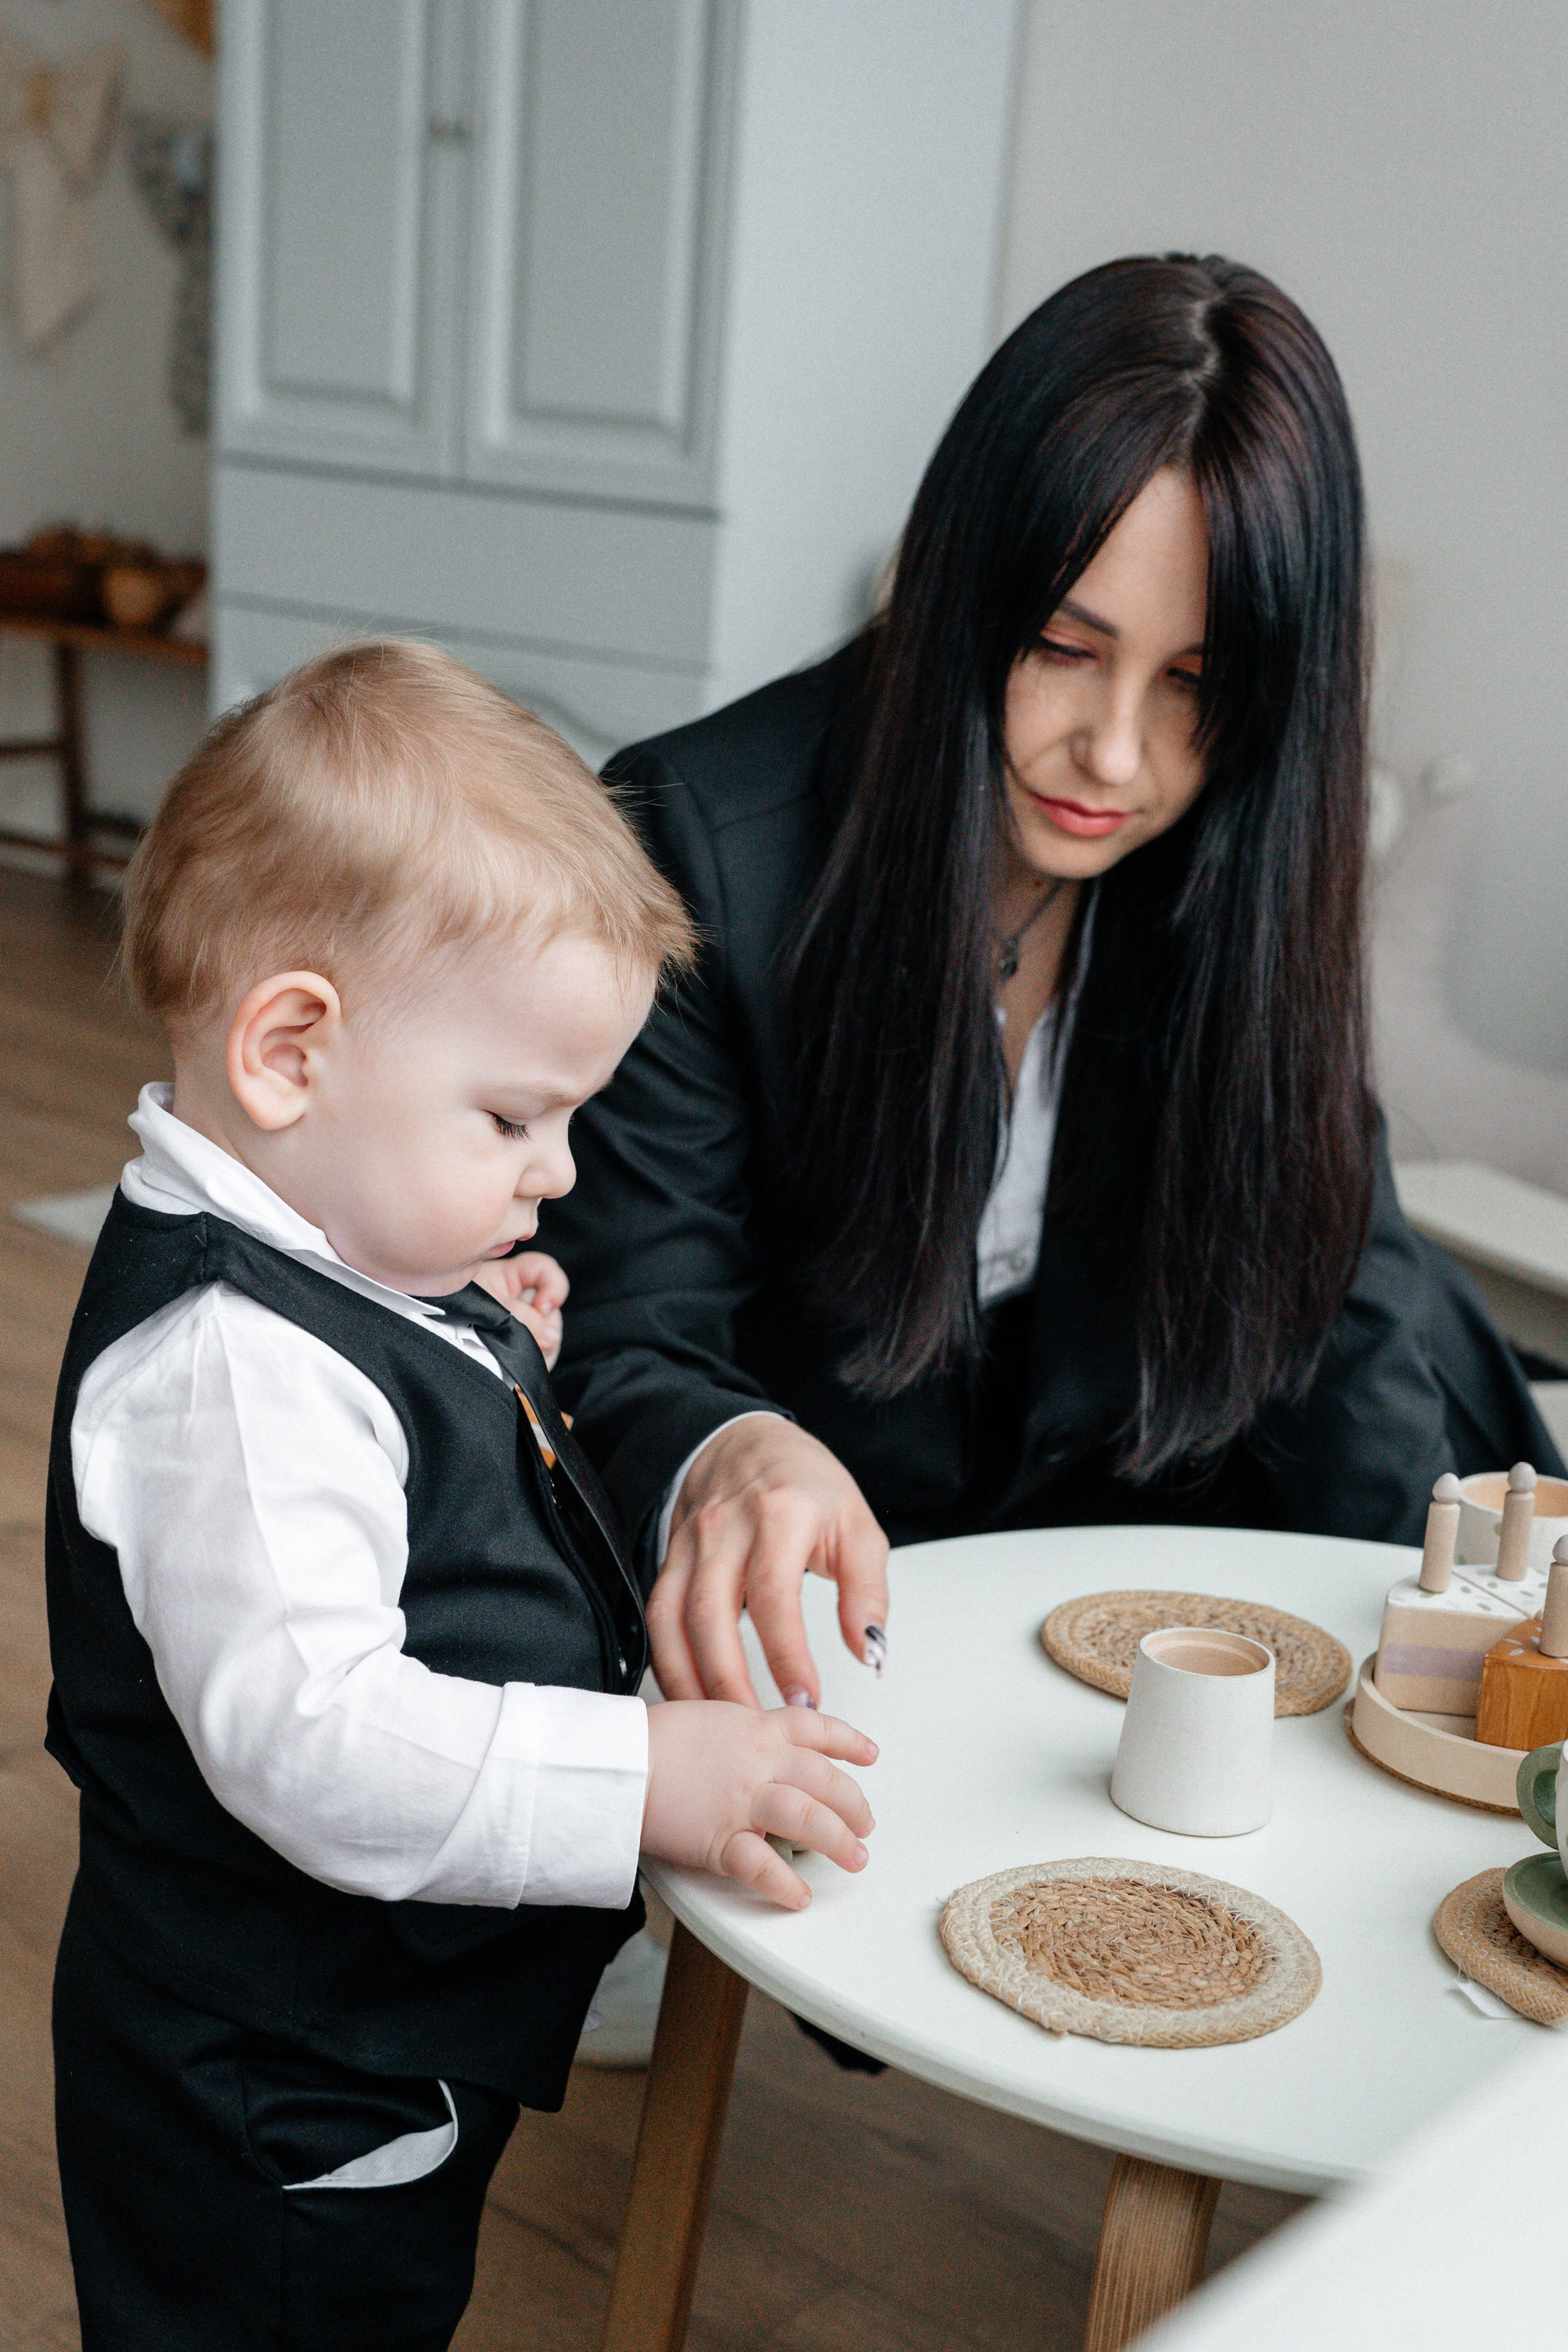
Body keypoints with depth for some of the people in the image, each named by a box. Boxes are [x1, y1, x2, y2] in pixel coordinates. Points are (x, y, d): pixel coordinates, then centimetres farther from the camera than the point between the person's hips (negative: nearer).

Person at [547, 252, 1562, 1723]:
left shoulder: (1249, 883, -4)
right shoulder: (700, 848, -17)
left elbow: (1347, 1302, -1)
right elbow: (626, 1347, -16)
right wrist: (726, 1452, -40)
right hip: (790, 1615, -3)